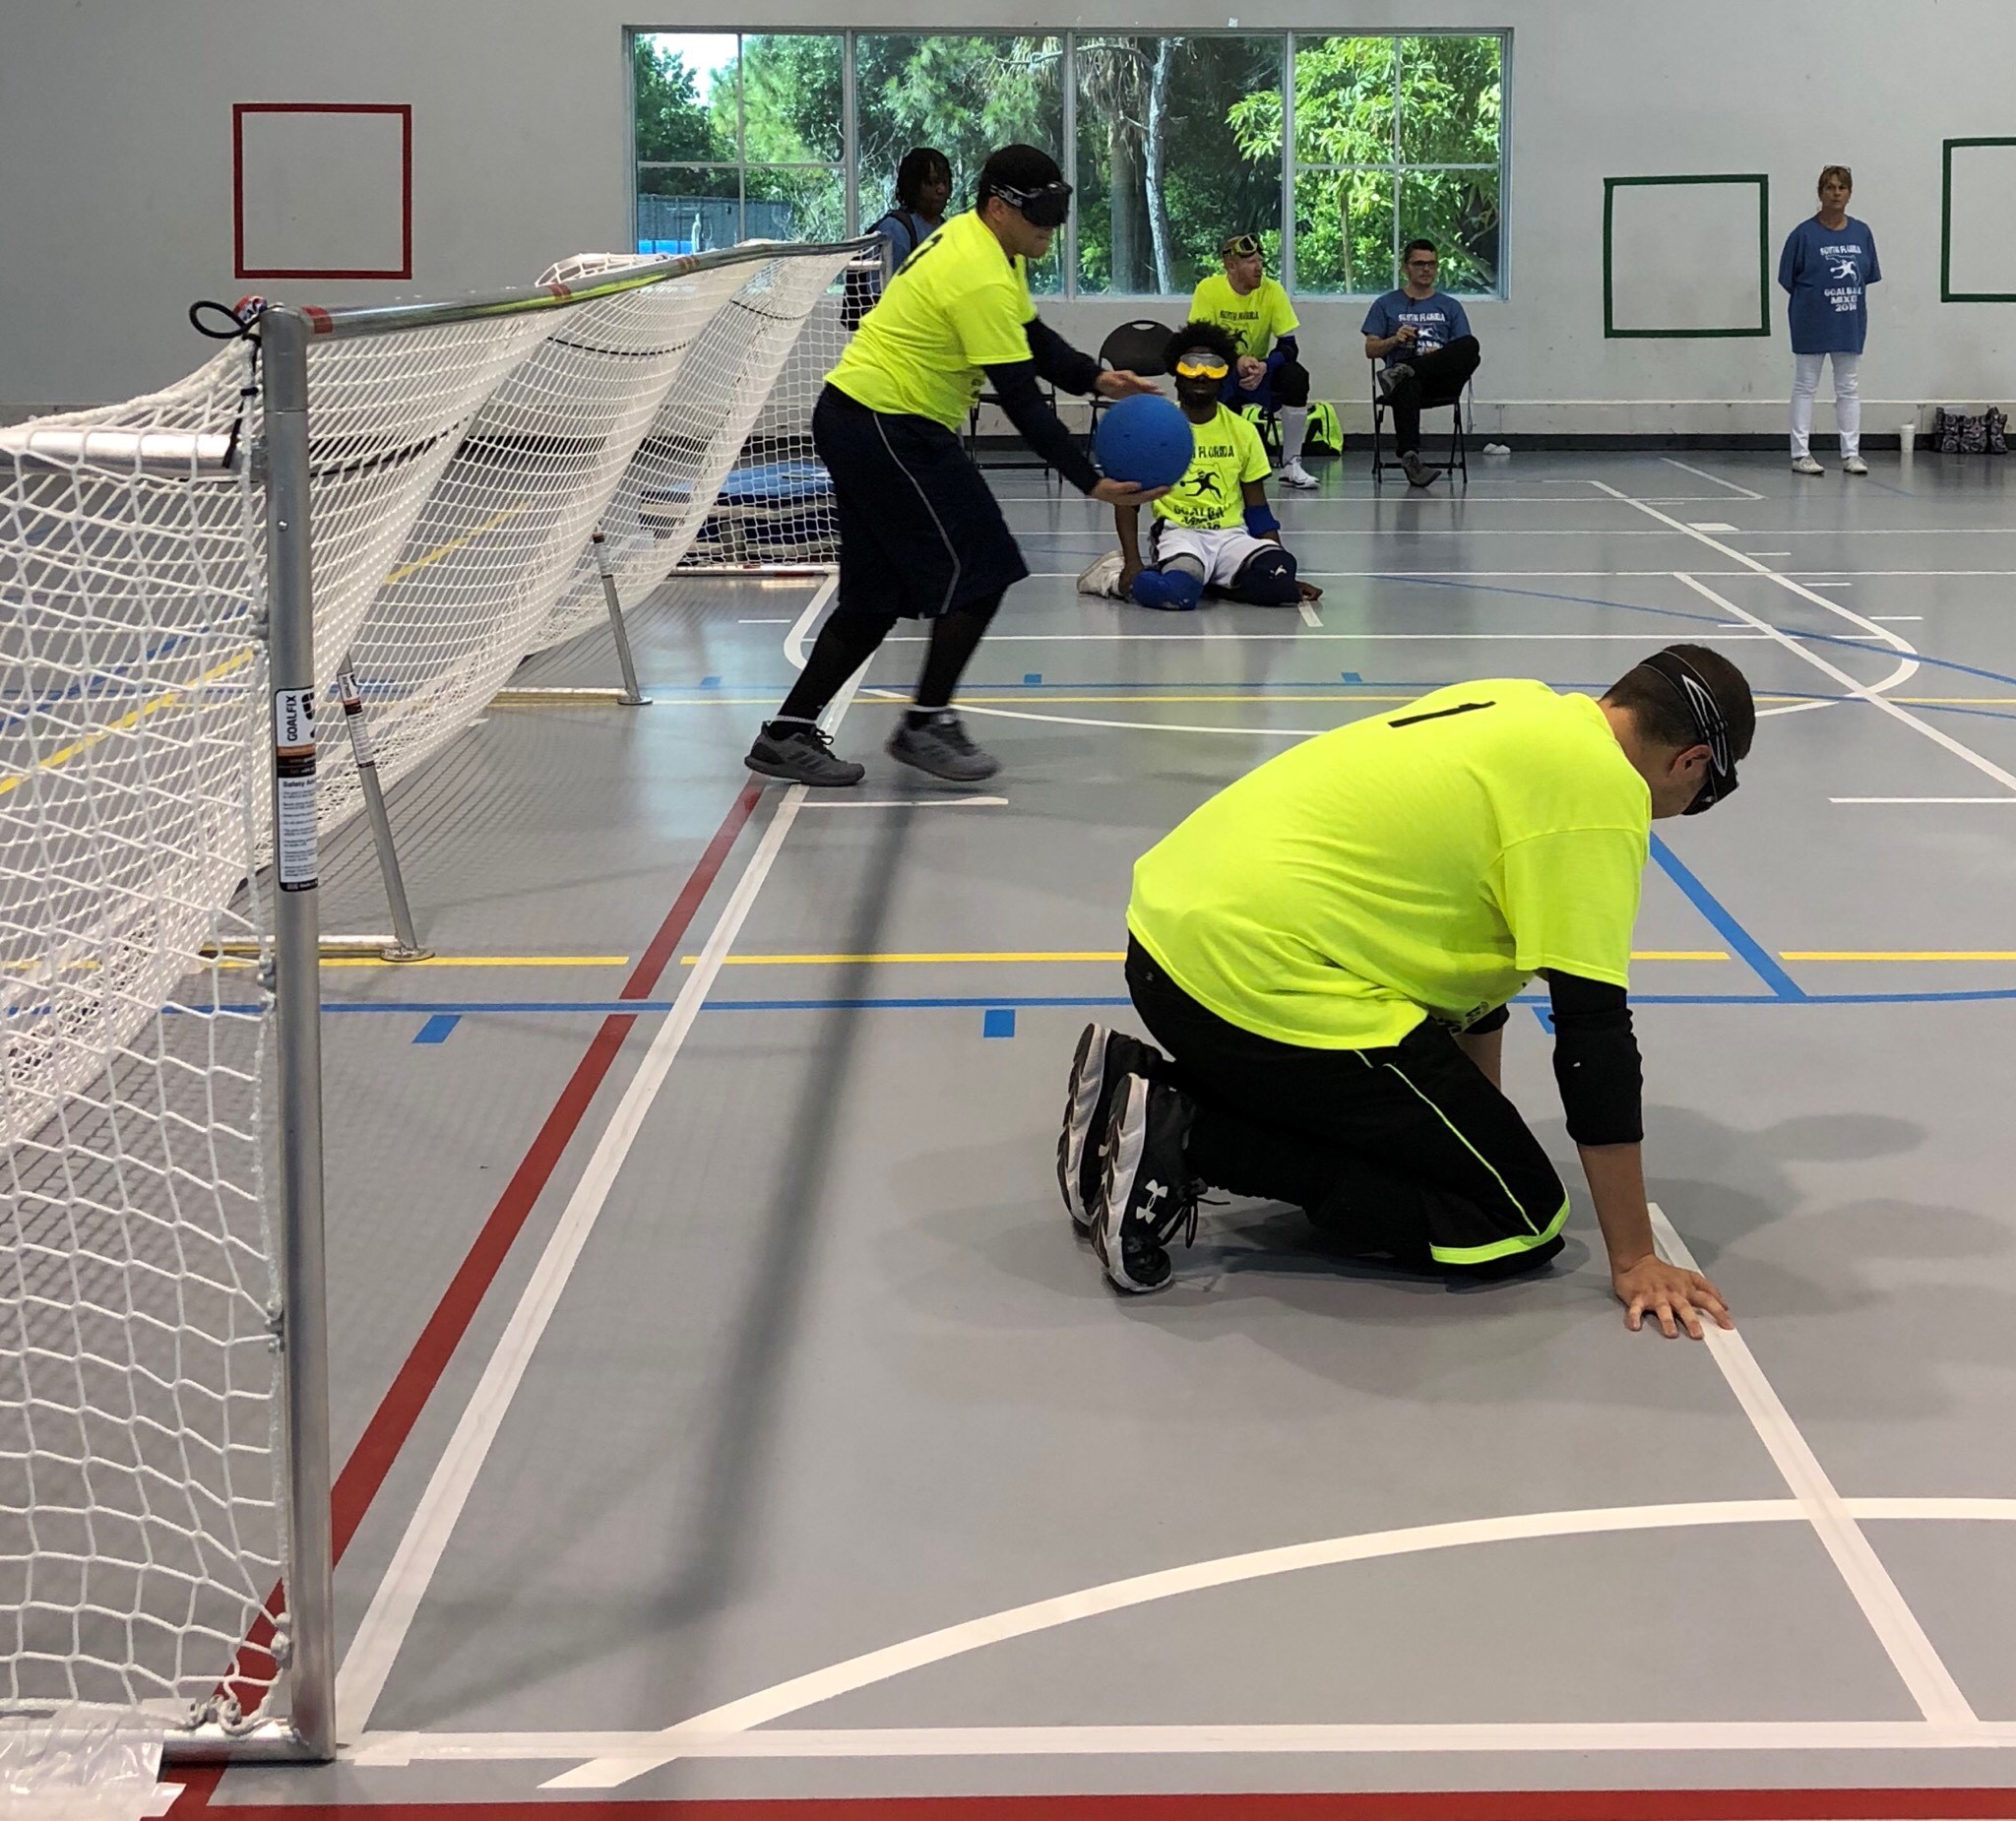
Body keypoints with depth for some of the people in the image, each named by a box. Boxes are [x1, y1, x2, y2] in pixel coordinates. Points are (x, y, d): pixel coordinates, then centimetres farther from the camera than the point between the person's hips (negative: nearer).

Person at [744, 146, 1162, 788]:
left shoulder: (976, 239, 11)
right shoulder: (981, 281, -21)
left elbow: (1034, 338, 17)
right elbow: (1022, 403, -21)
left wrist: (1095, 379, 0)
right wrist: (1092, 483, -20)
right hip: (889, 432, -11)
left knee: (877, 595, 12)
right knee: (978, 573, -6)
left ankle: (788, 733, 12)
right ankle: (926, 725, 3)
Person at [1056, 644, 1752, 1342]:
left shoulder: (1523, 710, 17)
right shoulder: (1601, 787, -10)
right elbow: (1595, 1036, -11)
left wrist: (1478, 1114, 36)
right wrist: (1635, 1260, -5)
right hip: (1266, 983, -10)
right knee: (1522, 1220, -1)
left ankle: (1141, 1082, 12)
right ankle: (1187, 1143, -10)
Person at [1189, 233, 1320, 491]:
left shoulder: (1272, 290, -10)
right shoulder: (1208, 289, -13)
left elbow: (1289, 346, -12)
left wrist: (1264, 367, -33)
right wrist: (1236, 362, -32)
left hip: (1259, 372, 2)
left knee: (1296, 376, -30)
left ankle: (1291, 465, -20)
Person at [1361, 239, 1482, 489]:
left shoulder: (1450, 307, 24)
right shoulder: (1386, 305, 21)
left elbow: (1465, 350, 13)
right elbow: (1371, 350, 14)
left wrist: (1441, 355, -9)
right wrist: (1395, 340, -7)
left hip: (1441, 380, 2)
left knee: (1471, 345, -33)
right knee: (1407, 388, -43)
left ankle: (1403, 372, -44)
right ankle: (1409, 457, -58)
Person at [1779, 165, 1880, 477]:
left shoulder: (1861, 233, 3)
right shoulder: (1804, 234, -9)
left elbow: (1867, 277, 9)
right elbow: (1789, 281, -5)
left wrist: (1853, 305, 1)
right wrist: (1811, 303, -4)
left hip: (1850, 323, 4)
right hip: (1811, 323, -4)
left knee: (1849, 389, 8)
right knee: (1805, 387, 4)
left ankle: (1851, 453, 13)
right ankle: (1801, 454, 9)